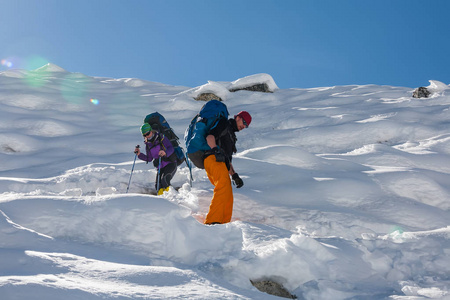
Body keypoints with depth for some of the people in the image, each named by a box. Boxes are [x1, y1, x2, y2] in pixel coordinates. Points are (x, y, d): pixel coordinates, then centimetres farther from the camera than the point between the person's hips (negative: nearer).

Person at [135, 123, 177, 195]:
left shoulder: (161, 138, -5)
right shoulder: (148, 145, 10)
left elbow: (171, 148, -13)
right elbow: (149, 158, 16)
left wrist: (165, 153, -34)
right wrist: (139, 154, 2)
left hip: (170, 164, -5)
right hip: (161, 167, 5)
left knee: (164, 180, -28)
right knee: (158, 186, -11)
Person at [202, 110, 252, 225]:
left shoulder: (231, 136, 38)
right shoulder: (224, 123, 13)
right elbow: (210, 136, -5)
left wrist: (235, 176, 19)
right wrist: (216, 150, -22)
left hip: (221, 162, 10)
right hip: (213, 159, -10)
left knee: (228, 196, -1)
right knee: (223, 187, -28)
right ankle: (212, 221, -38)